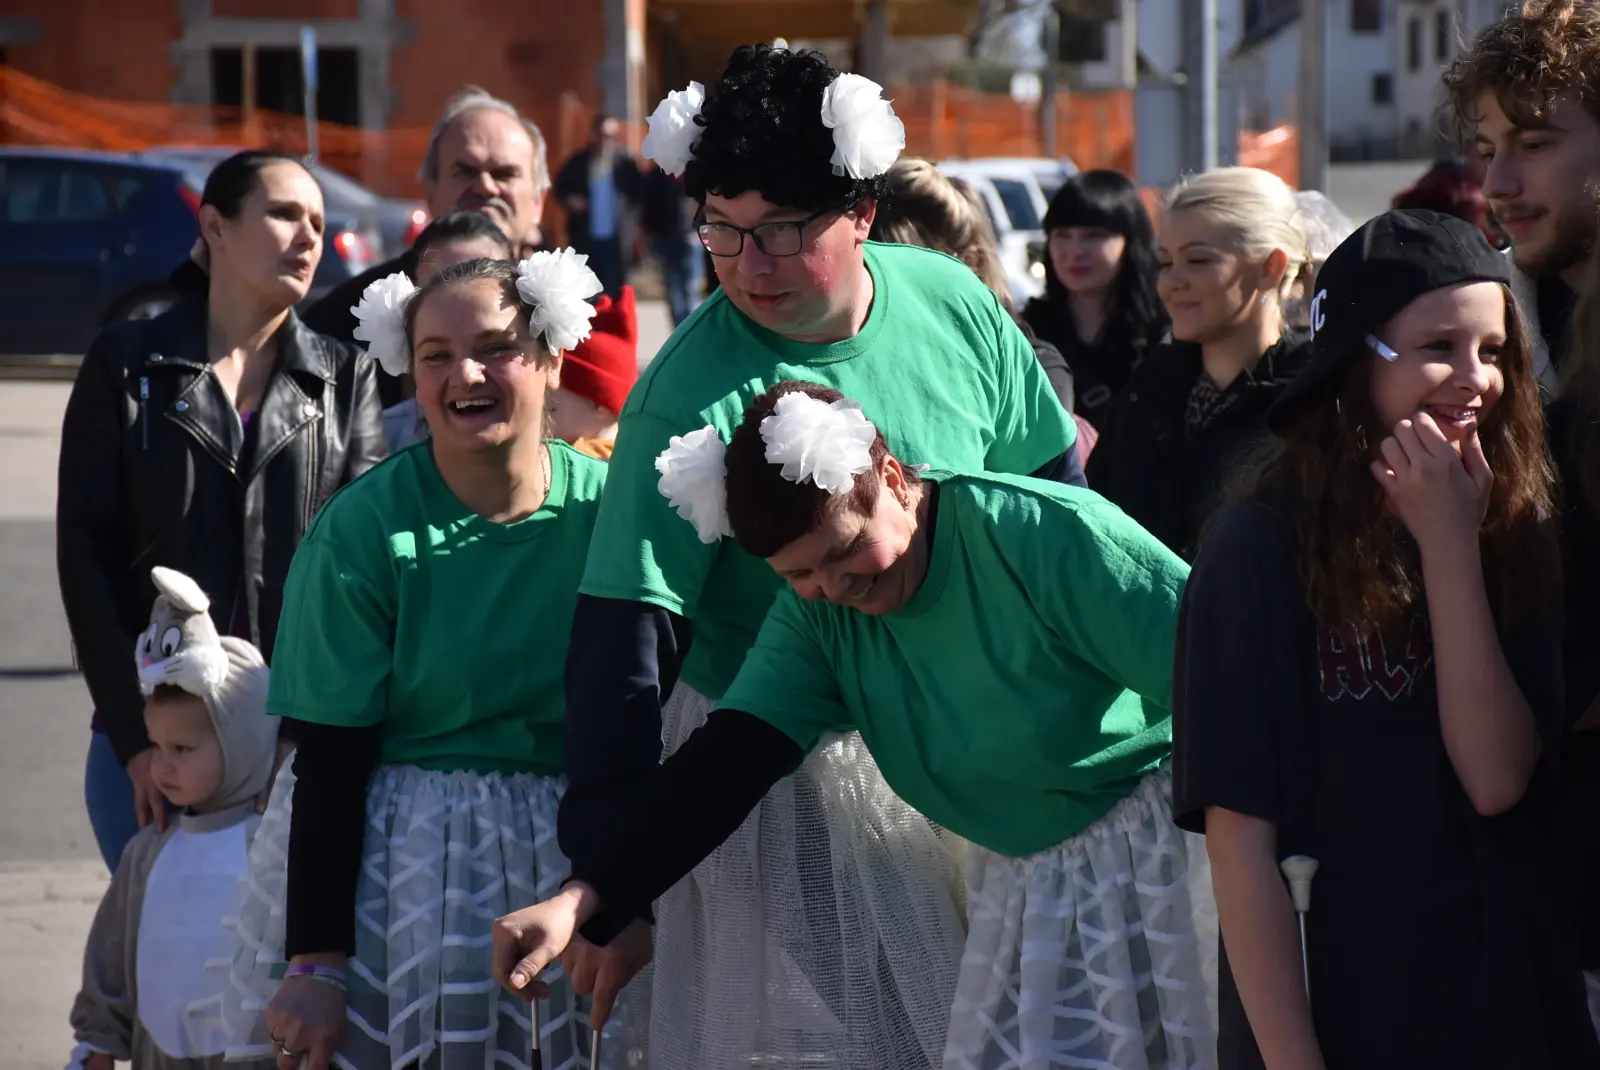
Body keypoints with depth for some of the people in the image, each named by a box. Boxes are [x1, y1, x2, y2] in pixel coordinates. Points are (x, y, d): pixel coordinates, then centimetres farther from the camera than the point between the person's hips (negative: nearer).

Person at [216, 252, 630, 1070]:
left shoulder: (610, 507, -3)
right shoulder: (361, 533, -10)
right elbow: (329, 761, -10)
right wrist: (314, 964, -13)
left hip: (576, 863, 3)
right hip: (394, 870, -2)